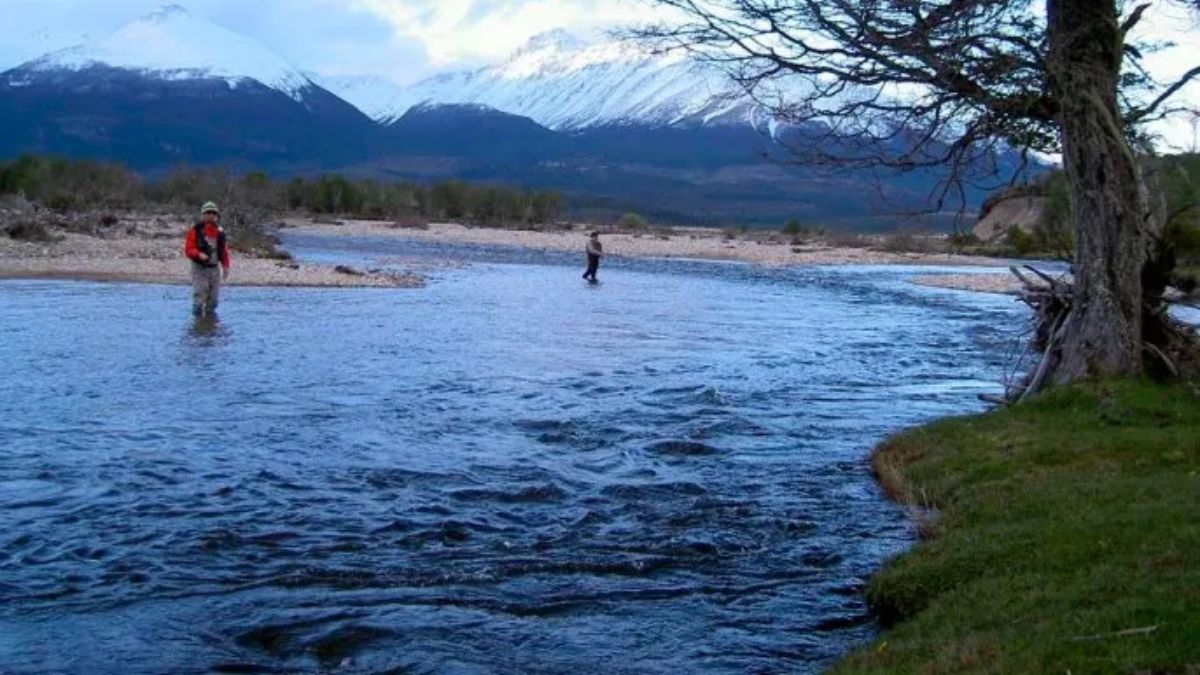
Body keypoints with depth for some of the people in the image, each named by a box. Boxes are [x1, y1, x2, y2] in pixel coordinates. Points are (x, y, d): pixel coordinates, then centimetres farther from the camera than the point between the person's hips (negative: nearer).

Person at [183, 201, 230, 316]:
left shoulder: (220, 232, 9)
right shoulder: (195, 231, -5)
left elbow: (224, 251, 14)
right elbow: (188, 250, -8)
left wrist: (226, 267, 6)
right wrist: (199, 254, -26)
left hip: (214, 268, 5)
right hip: (199, 268, -5)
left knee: (214, 298, 6)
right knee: (199, 297, -11)